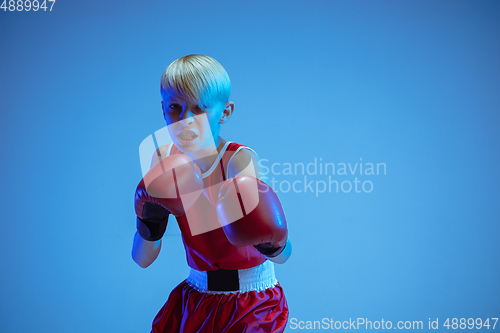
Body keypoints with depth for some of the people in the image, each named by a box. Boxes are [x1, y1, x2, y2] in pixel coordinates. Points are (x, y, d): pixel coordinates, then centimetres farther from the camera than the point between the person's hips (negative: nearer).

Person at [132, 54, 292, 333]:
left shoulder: (239, 160, -18)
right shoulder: (164, 161, -5)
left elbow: (284, 255, -23)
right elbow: (142, 260, -3)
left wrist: (272, 245, -44)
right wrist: (150, 226, -21)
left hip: (251, 301, -4)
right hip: (195, 297, 4)